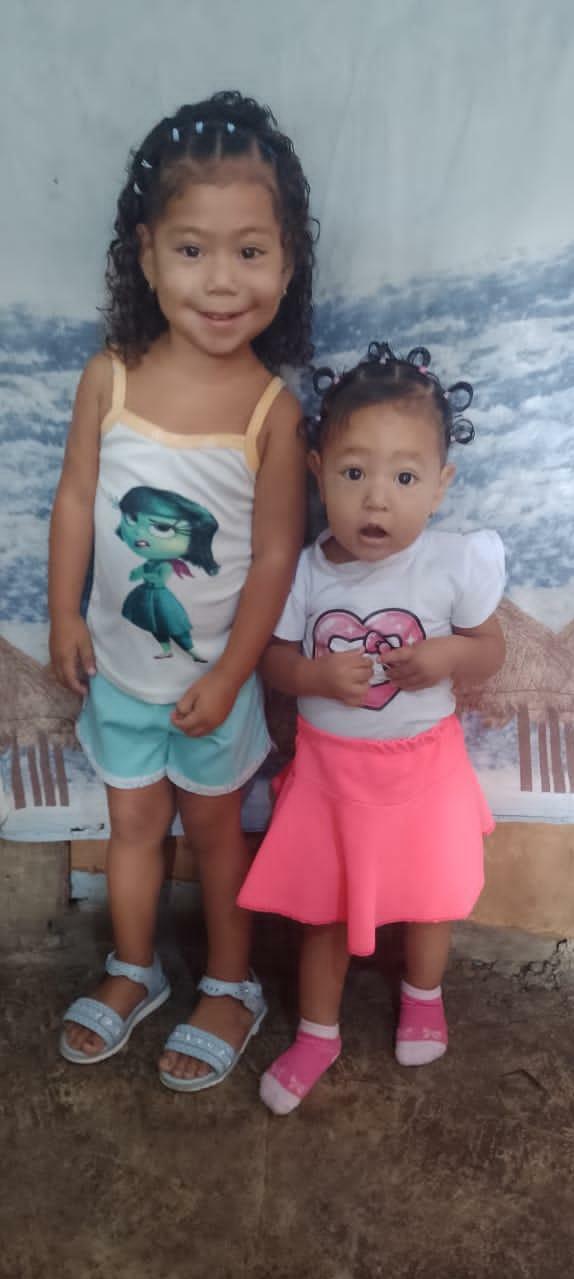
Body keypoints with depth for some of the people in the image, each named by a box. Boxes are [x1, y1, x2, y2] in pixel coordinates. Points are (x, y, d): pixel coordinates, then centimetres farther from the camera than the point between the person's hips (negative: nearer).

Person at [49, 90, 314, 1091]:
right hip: (118, 662, 3)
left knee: (213, 824, 16)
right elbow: (77, 498, -2)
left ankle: (231, 987, 40)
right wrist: (65, 616, 1)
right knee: (133, 821, 20)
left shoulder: (271, 407, -20)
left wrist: (228, 675, -12)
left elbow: (275, 554, -15)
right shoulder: (108, 376, -13)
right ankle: (134, 972, 45)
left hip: (214, 672, -2)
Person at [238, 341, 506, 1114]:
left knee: (427, 896, 21)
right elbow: (275, 661, -5)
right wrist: (317, 676, -26)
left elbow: (490, 651, -4)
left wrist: (449, 655, -26)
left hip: (423, 765, 0)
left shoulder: (455, 565, -17)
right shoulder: (305, 573, -15)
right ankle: (318, 1033, 40)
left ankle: (423, 997, 52)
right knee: (323, 907, 16)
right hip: (329, 766, 1)